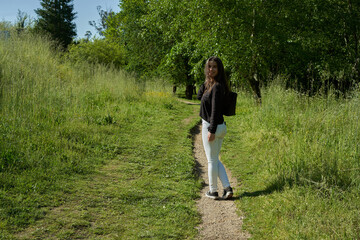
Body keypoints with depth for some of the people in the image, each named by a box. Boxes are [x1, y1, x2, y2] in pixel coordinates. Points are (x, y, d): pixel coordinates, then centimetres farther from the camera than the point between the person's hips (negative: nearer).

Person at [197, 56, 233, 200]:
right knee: (215, 160, 17)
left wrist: (211, 131, -22)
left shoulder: (217, 86, -18)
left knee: (212, 160, 5)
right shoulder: (210, 84, 10)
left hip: (212, 127, -9)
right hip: (220, 127, 9)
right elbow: (199, 96, 13)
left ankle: (213, 191, 19)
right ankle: (227, 188, 14)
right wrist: (207, 81, 4)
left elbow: (215, 110, -21)